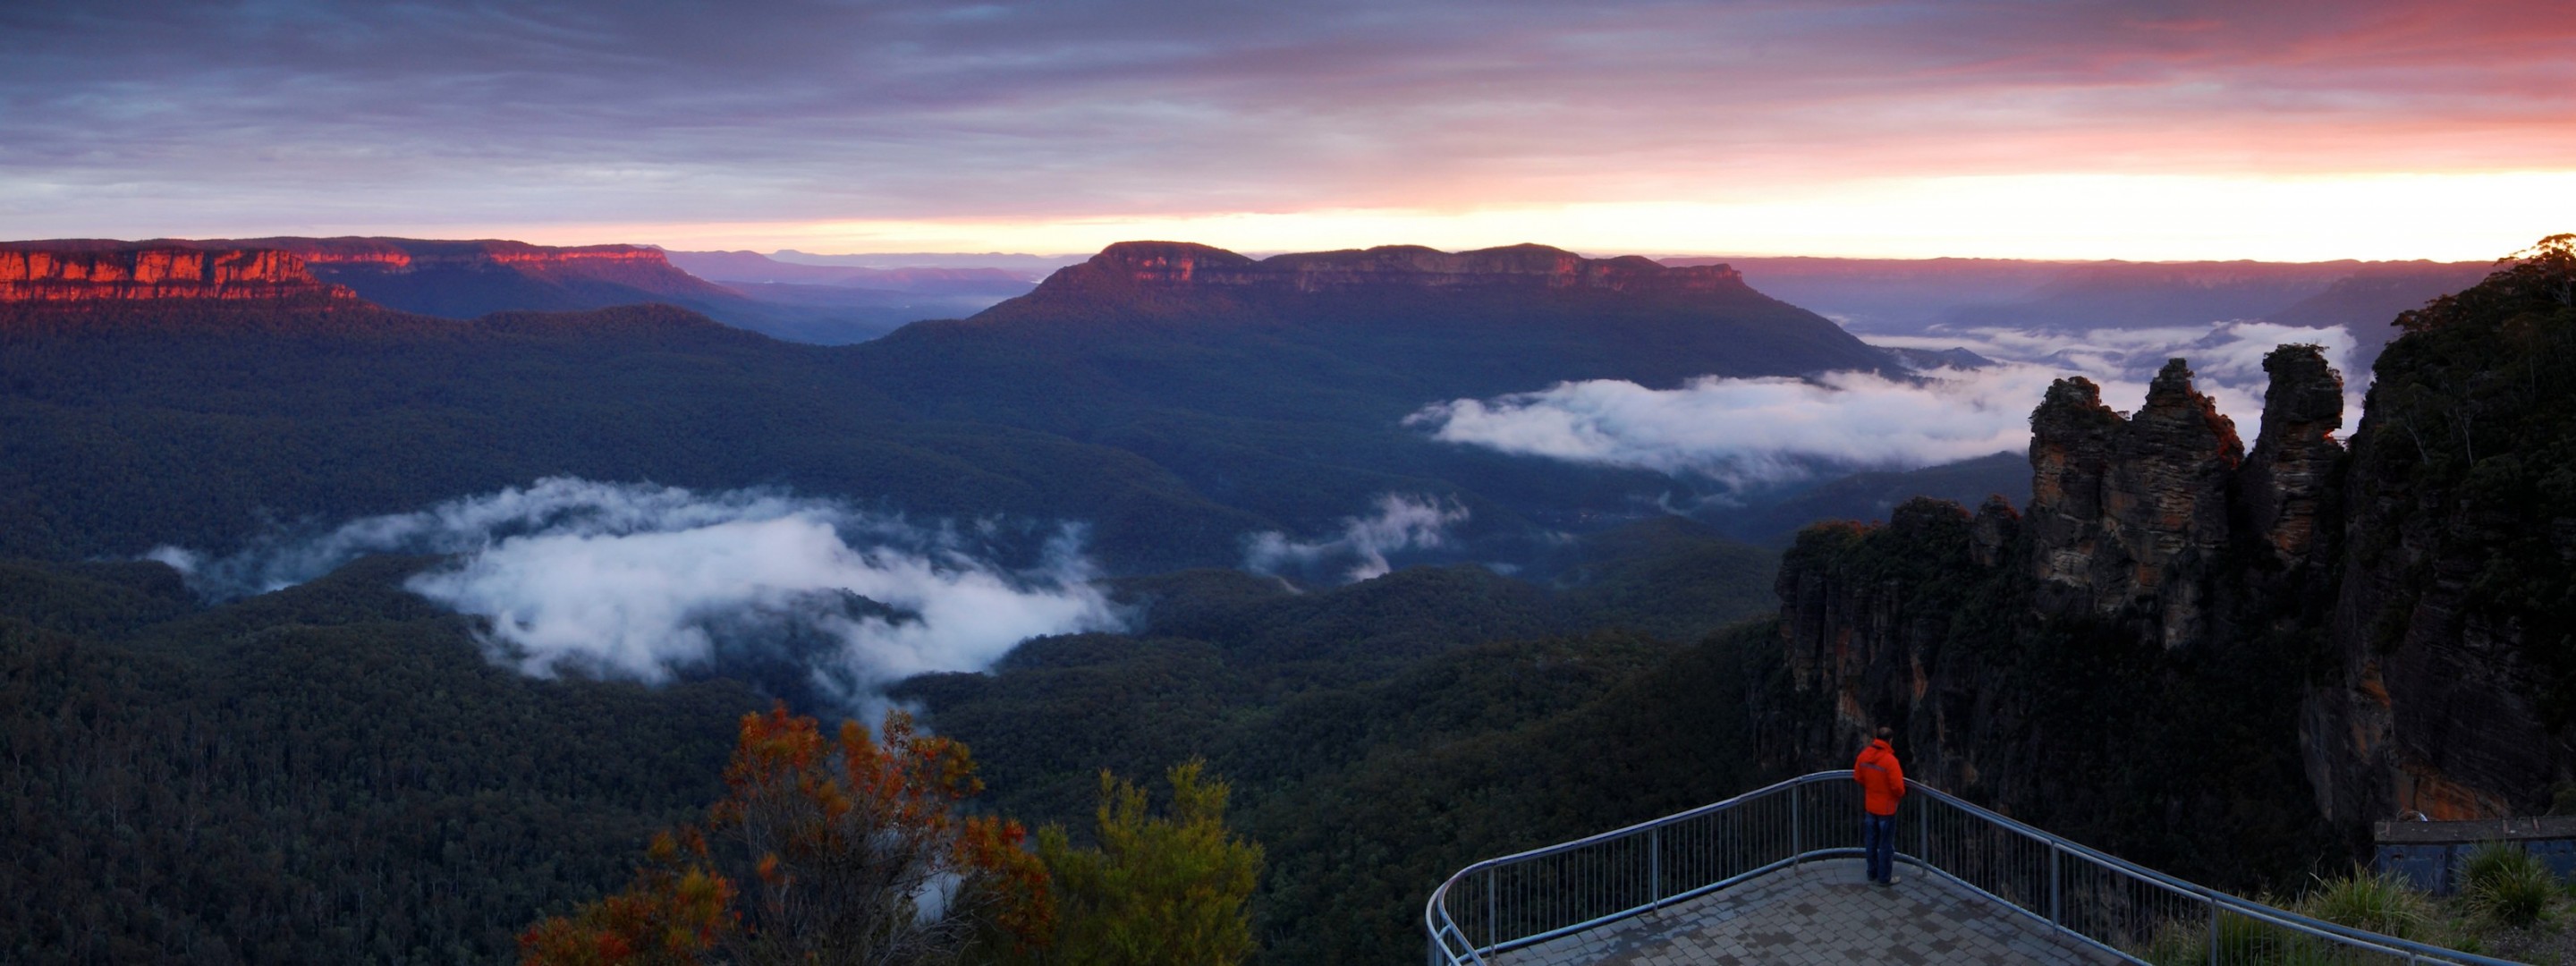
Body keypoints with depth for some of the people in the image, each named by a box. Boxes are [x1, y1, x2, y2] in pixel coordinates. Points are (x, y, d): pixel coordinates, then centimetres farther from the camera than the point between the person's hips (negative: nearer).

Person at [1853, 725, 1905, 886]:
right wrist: (1900, 796, -3)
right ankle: (1884, 878, 18)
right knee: (1886, 844, 8)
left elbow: (1857, 777, 5)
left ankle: (1872, 873, 32)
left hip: (1869, 806, 6)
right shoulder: (1890, 760, -27)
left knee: (1871, 841, 19)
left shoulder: (1864, 755, -7)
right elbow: (1898, 786, -25)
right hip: (1886, 807, -6)